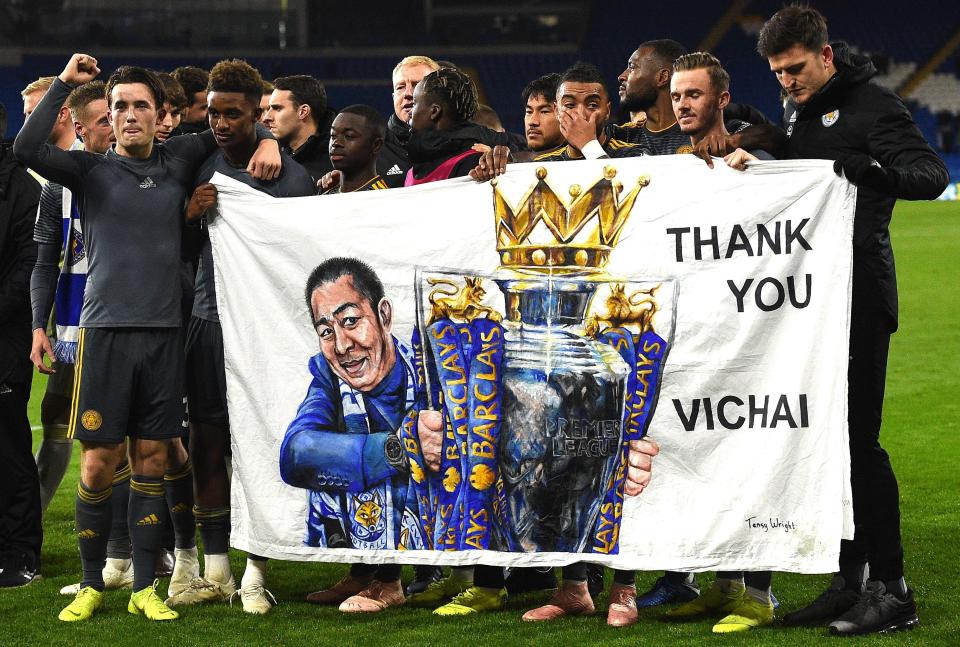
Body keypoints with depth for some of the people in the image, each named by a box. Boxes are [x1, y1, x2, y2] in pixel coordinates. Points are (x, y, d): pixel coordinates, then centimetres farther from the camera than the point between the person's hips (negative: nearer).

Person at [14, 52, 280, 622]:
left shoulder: (178, 160, 11)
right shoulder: (91, 169, 4)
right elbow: (27, 148, -13)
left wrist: (267, 142, 5)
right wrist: (64, 84, -8)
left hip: (165, 330, 2)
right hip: (106, 330, -2)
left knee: (152, 460, 5)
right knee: (99, 462, -2)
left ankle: (146, 587, 11)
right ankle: (92, 585, 11)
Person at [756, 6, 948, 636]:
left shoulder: (872, 106, -8)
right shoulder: (797, 110, 16)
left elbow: (932, 175, -17)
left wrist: (870, 168, -35)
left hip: (860, 296, -8)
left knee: (857, 439, -8)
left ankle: (891, 589, -3)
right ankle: (850, 578, 15)